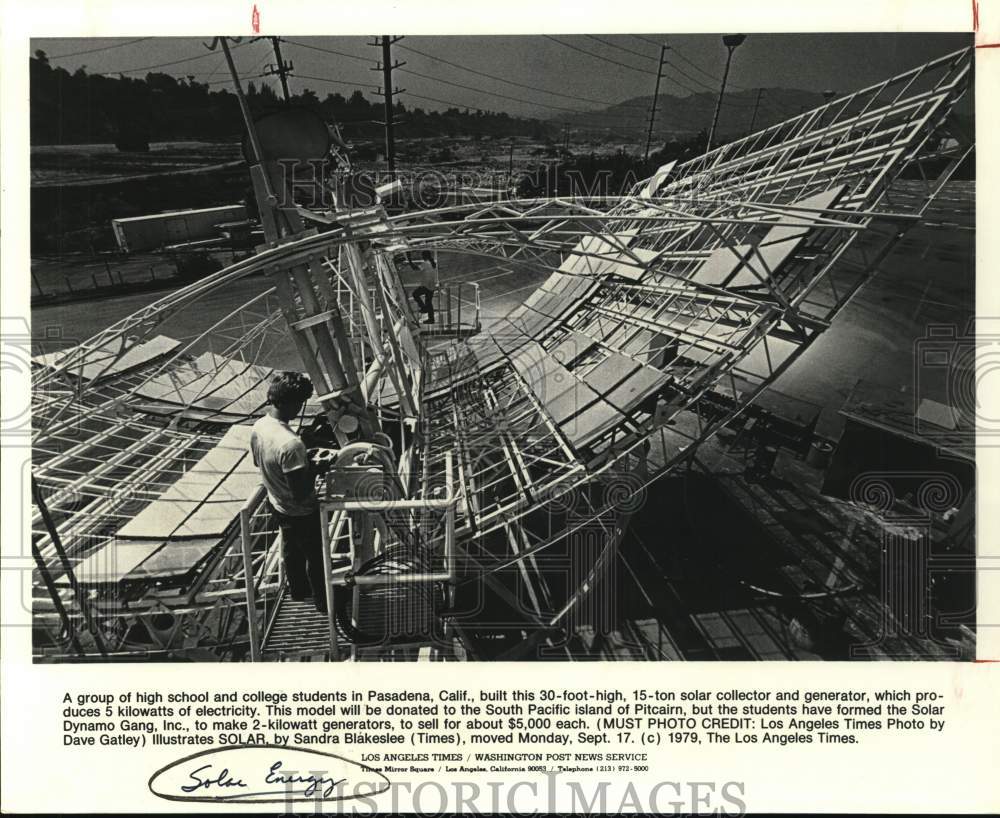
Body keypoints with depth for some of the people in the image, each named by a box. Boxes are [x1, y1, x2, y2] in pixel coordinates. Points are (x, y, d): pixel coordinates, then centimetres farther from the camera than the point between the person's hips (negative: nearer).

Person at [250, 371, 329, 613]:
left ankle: (298, 589, 53)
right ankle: (324, 601, 38)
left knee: (291, 549, 30)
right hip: (301, 513, -8)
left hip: (276, 505, 8)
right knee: (316, 557, 17)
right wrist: (314, 468, -16)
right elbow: (301, 493, -33)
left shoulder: (258, 427, -12)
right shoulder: (291, 444, -39)